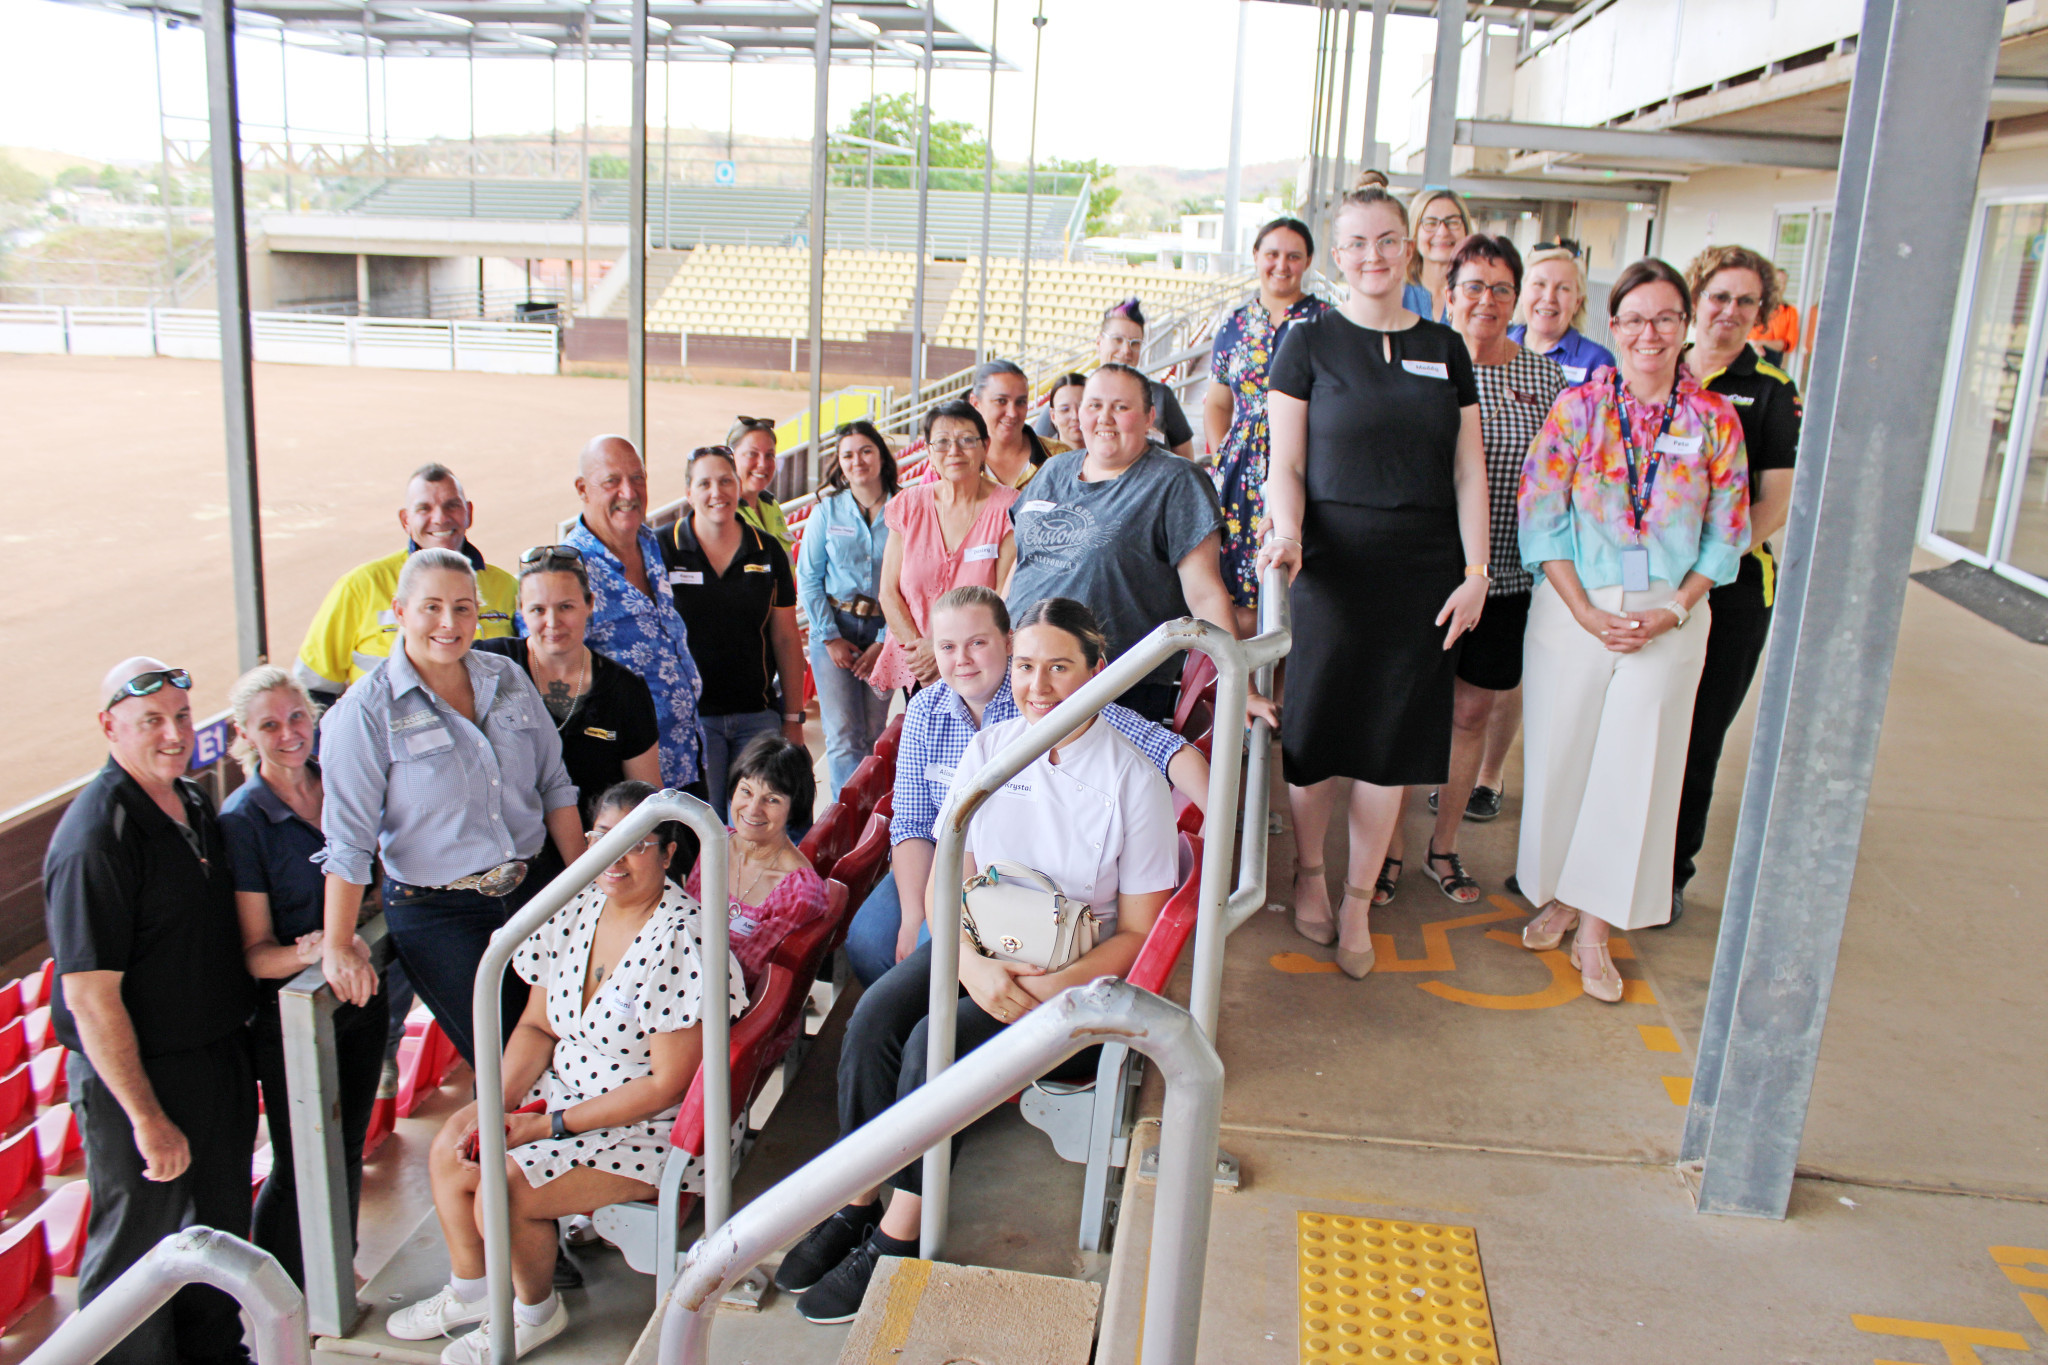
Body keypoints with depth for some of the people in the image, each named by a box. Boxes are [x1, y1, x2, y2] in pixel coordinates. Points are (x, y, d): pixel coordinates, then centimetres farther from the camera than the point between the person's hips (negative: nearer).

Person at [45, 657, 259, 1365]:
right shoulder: (96, 838, -23)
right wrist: (147, 1117, -21)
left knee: (220, 1224, 22)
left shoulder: (194, 802, 4)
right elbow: (90, 997, -23)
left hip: (220, 1058, 8)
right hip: (136, 1073, -8)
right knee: (138, 1241, 7)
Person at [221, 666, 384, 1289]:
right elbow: (255, 950, -15)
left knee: (348, 1150, 18)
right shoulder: (241, 820, -14)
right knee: (299, 1166, 4)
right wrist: (306, 952, -34)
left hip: (357, 998, 5)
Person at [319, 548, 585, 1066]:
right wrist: (337, 947, -10)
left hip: (527, 892, 5)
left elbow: (554, 785, 10)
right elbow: (348, 839, -10)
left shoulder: (507, 678, 5)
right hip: (434, 913, -4)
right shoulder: (367, 711, -10)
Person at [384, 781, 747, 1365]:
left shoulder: (682, 943, -26)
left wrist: (552, 1126, -19)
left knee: (503, 1189, -18)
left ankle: (535, 1312, 13)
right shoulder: (575, 912, -2)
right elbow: (537, 1025, 8)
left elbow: (667, 1085, -23)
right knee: (450, 1150, -1)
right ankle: (471, 1291, 25)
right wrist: (497, 1106, -9)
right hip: (567, 1091, 8)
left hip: (653, 1127, -8)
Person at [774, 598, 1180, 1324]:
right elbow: (947, 880, 3)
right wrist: (972, 963, -17)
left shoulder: (1132, 779, -11)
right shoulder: (987, 749, 0)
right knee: (875, 1015, -23)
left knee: (935, 1042, -26)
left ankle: (897, 1238, -11)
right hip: (978, 946, 4)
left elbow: (1137, 931, -8)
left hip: (1076, 973, -4)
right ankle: (857, 1204, -11)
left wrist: (1052, 988, -23)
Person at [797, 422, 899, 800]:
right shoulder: (827, 510, 5)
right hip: (834, 628, 0)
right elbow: (807, 579, 5)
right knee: (843, 735, -9)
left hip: (885, 631, 0)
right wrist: (831, 637, -4)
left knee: (874, 736, 4)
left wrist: (885, 641, -5)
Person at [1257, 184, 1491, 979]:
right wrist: (1286, 530, -20)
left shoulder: (1445, 350, 11)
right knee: (1317, 730, 2)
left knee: (1392, 738, 6)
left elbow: (1468, 472, 9)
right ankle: (1308, 872, 27)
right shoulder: (1309, 345, 2)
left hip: (1421, 569, 3)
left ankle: (1360, 900, 20)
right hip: (1332, 562, -2)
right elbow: (1286, 466, -1)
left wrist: (1475, 570, 1)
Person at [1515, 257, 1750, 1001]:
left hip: (1670, 621, 1)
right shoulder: (1577, 407, -2)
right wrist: (1586, 611, -11)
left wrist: (1673, 610, -8)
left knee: (1634, 766, 3)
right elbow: (1540, 518, -4)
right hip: (1574, 611, 0)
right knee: (1559, 755, 6)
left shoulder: (1714, 420, 1)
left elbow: (1725, 535, 5)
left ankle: (1595, 925, 15)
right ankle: (1557, 893, 27)